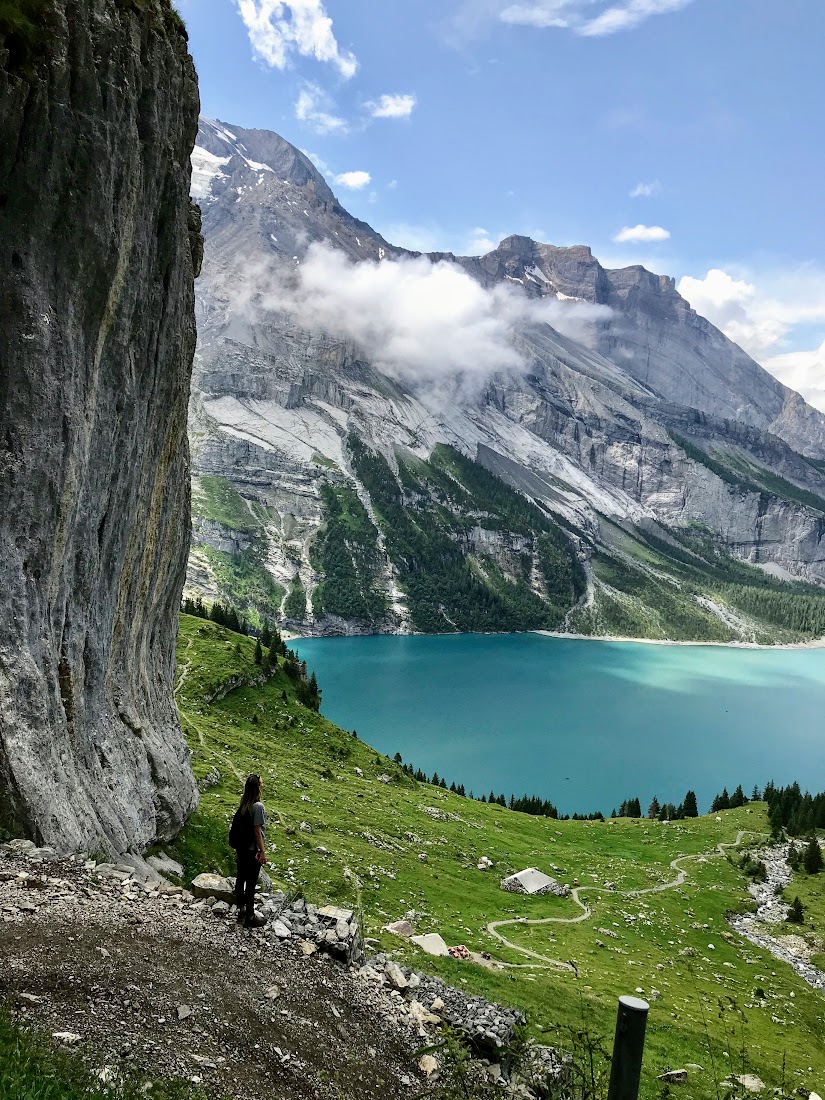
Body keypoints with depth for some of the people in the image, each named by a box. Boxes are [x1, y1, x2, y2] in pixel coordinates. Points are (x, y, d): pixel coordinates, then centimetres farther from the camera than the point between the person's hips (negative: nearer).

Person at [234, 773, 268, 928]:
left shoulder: (244, 803, 0)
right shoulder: (258, 806, -24)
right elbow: (257, 831, -21)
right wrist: (263, 852, -13)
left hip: (242, 847, 8)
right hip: (253, 850, -8)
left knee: (241, 879, 18)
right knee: (251, 883, 4)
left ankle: (241, 910, 34)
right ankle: (250, 918, 15)